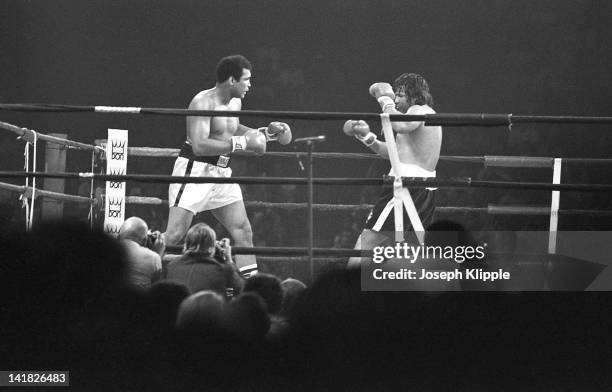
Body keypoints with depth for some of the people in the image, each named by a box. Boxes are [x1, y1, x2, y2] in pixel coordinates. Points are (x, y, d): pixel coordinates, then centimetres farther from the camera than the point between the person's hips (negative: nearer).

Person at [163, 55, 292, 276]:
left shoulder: (235, 103, 11)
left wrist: (265, 133, 20)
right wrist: (242, 143, -26)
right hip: (195, 169, -8)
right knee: (174, 235, -13)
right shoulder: (203, 102, -17)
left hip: (221, 173, 8)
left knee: (243, 232, 4)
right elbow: (199, 146, -27)